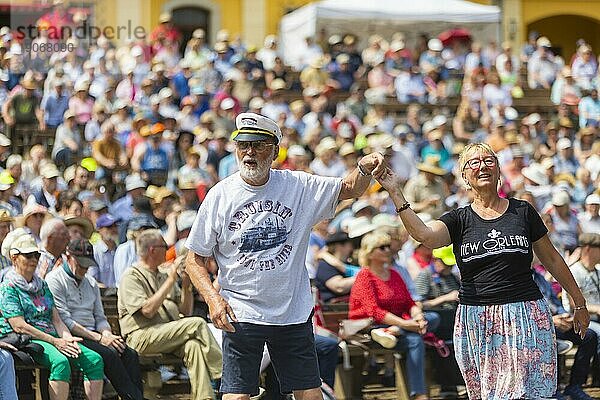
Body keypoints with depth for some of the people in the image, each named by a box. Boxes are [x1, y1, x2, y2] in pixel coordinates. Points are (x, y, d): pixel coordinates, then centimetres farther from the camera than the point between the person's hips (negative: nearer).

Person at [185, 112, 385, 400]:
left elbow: (349, 189, 8)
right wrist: (213, 299, -14)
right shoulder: (220, 196, -2)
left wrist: (364, 169, -16)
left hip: (294, 313, 2)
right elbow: (195, 259, 2)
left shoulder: (299, 186, 2)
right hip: (241, 315, -2)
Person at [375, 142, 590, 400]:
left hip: (525, 316, -1)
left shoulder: (522, 212, 8)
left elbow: (551, 259, 15)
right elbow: (424, 234, -15)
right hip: (475, 319, 1)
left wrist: (579, 303, 18)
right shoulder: (459, 220, 7)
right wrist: (395, 192, -21)